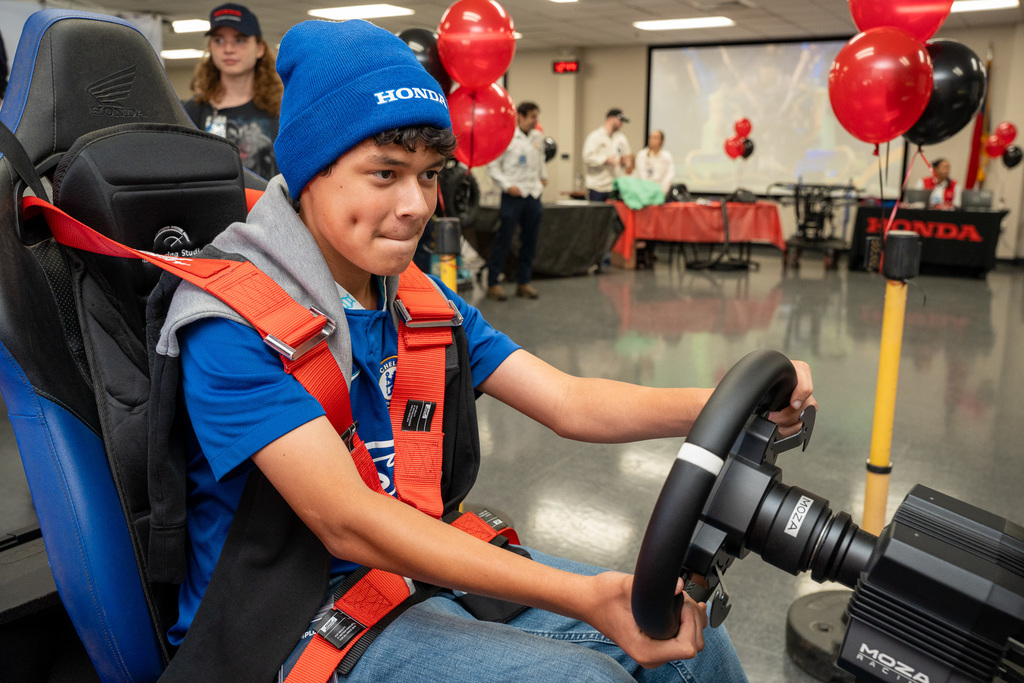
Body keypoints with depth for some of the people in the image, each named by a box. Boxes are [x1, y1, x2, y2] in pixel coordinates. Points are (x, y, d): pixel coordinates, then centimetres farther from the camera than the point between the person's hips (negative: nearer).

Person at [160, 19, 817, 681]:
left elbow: (568, 402, -4)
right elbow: (346, 521, -28)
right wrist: (588, 599, -34)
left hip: (415, 566, 6)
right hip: (291, 623, -5)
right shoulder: (233, 323, -19)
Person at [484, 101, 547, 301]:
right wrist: (507, 185, -13)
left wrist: (543, 176, 15)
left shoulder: (538, 137, 11)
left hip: (533, 194, 6)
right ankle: (492, 283, 4)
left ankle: (523, 282, 18)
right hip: (513, 195, -6)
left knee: (530, 239, 8)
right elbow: (492, 166, -6)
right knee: (504, 239, -4)